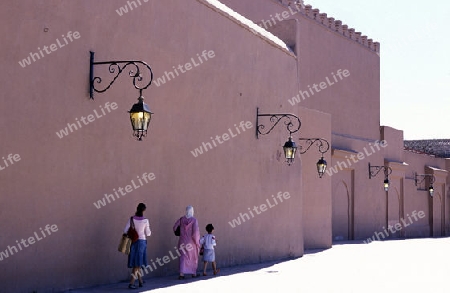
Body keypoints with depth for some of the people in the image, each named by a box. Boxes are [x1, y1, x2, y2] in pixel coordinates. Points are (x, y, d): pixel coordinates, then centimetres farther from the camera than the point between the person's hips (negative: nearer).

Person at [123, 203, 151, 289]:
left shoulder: (131, 219, -4)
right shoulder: (145, 220, -8)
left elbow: (125, 231, -7)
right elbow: (148, 233, 0)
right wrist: (150, 231, 21)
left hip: (133, 242, 2)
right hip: (142, 242, -2)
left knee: (135, 263, 14)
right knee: (137, 264, -1)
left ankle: (141, 281, 25)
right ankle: (131, 283, -12)